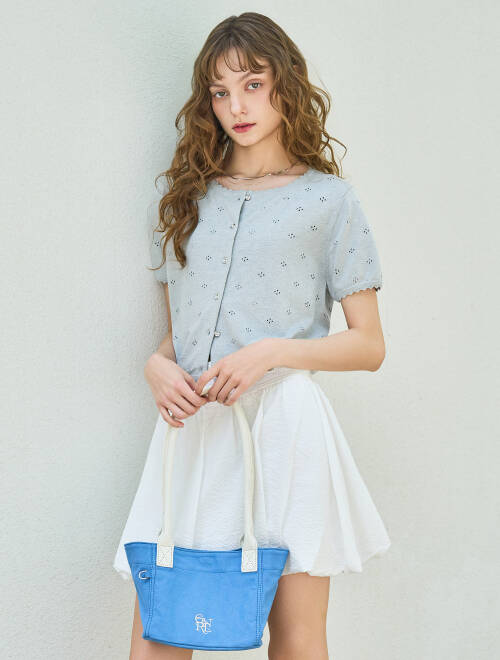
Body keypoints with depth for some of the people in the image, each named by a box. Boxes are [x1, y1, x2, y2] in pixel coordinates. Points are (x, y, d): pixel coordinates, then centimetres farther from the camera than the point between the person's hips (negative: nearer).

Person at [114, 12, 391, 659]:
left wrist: (275, 351, -12)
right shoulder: (182, 200, 15)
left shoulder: (329, 199, 4)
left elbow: (369, 345, 3)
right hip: (192, 426, 3)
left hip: (283, 424, -3)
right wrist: (158, 364, -3)